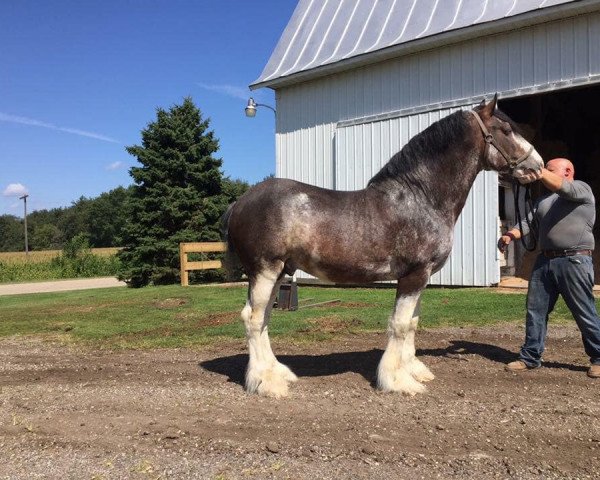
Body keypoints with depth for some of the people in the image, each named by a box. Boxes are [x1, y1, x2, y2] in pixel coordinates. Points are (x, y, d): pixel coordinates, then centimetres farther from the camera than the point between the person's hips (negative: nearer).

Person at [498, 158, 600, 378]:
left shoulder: (581, 189, 2)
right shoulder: (543, 200, 22)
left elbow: (563, 187, -21)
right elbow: (528, 222, 10)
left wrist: (540, 174, -40)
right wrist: (510, 235, -10)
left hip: (574, 261, -6)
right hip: (545, 261, 7)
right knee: (535, 310, 6)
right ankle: (530, 357, 15)